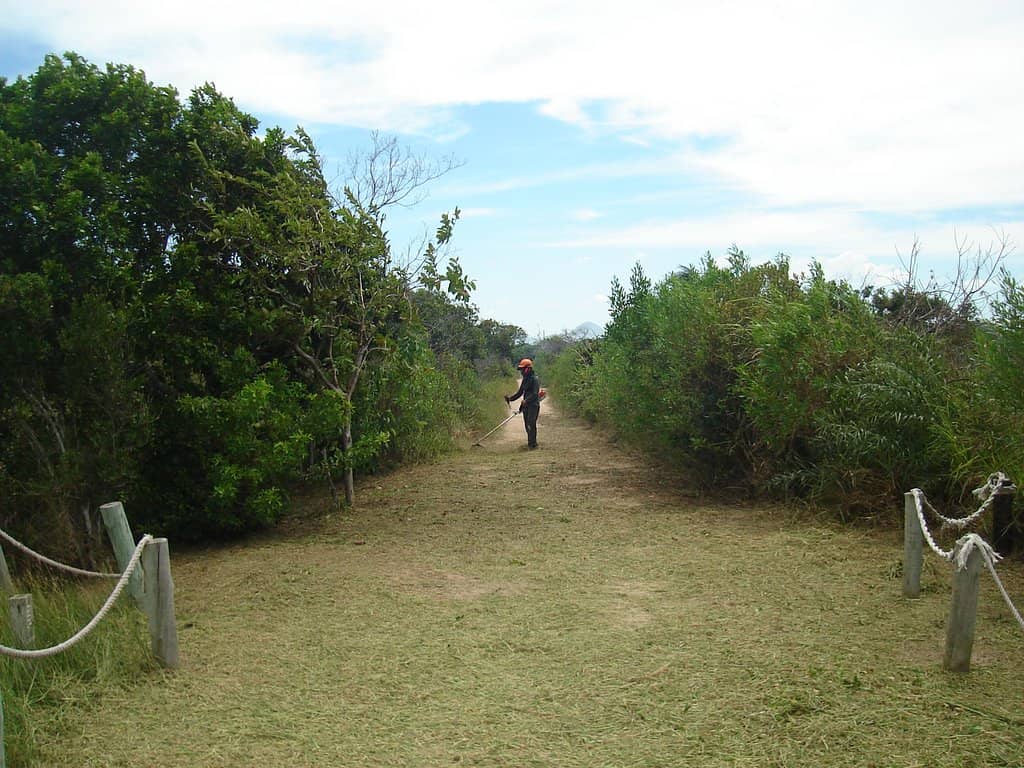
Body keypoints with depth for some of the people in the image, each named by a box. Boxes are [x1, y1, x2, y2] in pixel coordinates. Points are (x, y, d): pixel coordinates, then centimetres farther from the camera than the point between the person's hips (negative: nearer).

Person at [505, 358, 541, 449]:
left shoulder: (535, 379, -12)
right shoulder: (525, 380, 15)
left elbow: (535, 394, -20)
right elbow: (520, 393, 19)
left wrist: (526, 401, -32)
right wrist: (510, 398, 7)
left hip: (533, 405, -8)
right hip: (526, 405, 8)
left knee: (531, 424, -14)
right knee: (527, 424, 9)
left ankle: (532, 443, -12)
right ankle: (530, 442, 19)